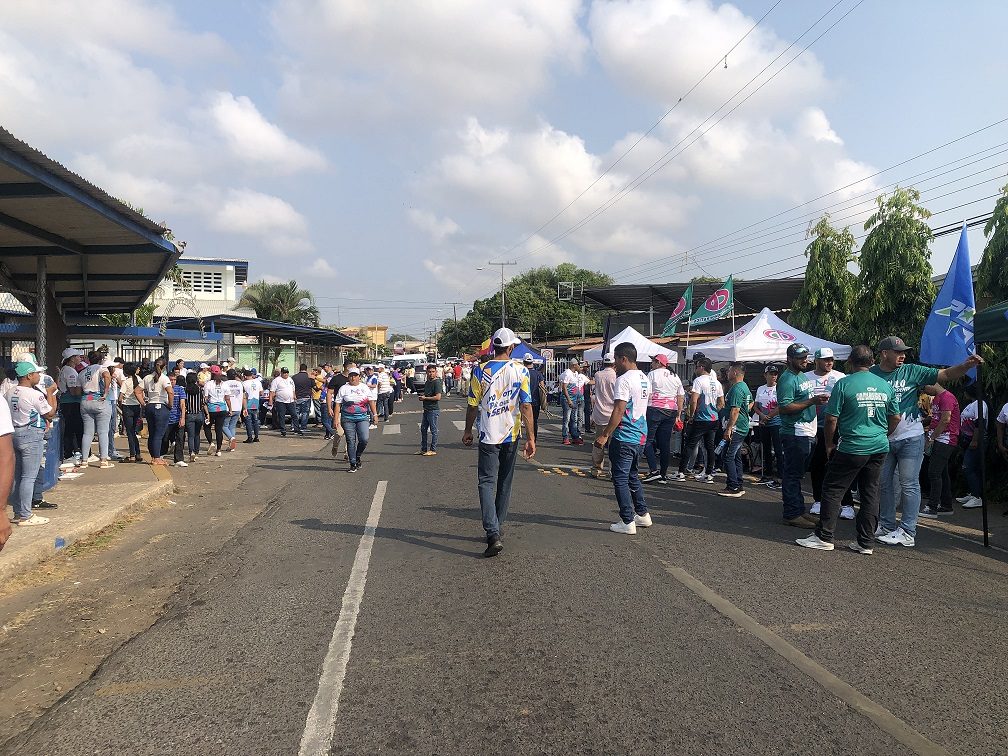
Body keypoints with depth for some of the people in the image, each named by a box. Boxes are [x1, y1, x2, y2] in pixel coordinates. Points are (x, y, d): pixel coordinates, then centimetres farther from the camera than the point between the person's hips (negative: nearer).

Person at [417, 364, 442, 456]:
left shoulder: (437, 382, -13)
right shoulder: (427, 382, 14)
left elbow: (438, 397, -21)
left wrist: (425, 398, -13)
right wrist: (422, 397, 5)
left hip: (434, 409, -9)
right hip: (426, 409, 9)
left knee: (433, 430, -1)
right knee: (423, 429, 13)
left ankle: (433, 450, 8)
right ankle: (423, 449, 22)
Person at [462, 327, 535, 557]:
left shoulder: (480, 370, -5)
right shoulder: (520, 371, -5)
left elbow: (473, 405, 1)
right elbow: (526, 406, -7)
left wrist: (468, 430, 15)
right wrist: (531, 437, -3)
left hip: (488, 435, -2)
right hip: (511, 435, 2)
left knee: (487, 482, -3)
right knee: (505, 482, 17)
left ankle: (493, 534, -18)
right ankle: (498, 525, 27)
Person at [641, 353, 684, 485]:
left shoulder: (652, 374, -2)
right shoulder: (676, 377, 16)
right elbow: (681, 397, 16)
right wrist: (678, 415, 18)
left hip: (654, 410, -6)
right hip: (671, 411, 6)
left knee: (647, 440, -3)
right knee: (665, 443, 7)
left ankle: (654, 470, -16)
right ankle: (663, 475, 9)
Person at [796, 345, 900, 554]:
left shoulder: (843, 384, -9)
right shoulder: (886, 386, 6)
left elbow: (831, 419, -10)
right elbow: (895, 418, 13)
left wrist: (829, 445, 3)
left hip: (852, 448, -5)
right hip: (879, 449, 5)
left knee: (832, 490, 4)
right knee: (870, 493, 10)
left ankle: (824, 537, 6)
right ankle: (866, 542, 14)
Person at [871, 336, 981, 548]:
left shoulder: (911, 371, -4)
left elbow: (945, 375, -6)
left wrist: (967, 365, -22)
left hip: (910, 437, -2)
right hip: (882, 439, 2)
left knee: (909, 485, -1)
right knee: (884, 483, 12)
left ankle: (907, 532, 3)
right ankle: (886, 526, 25)